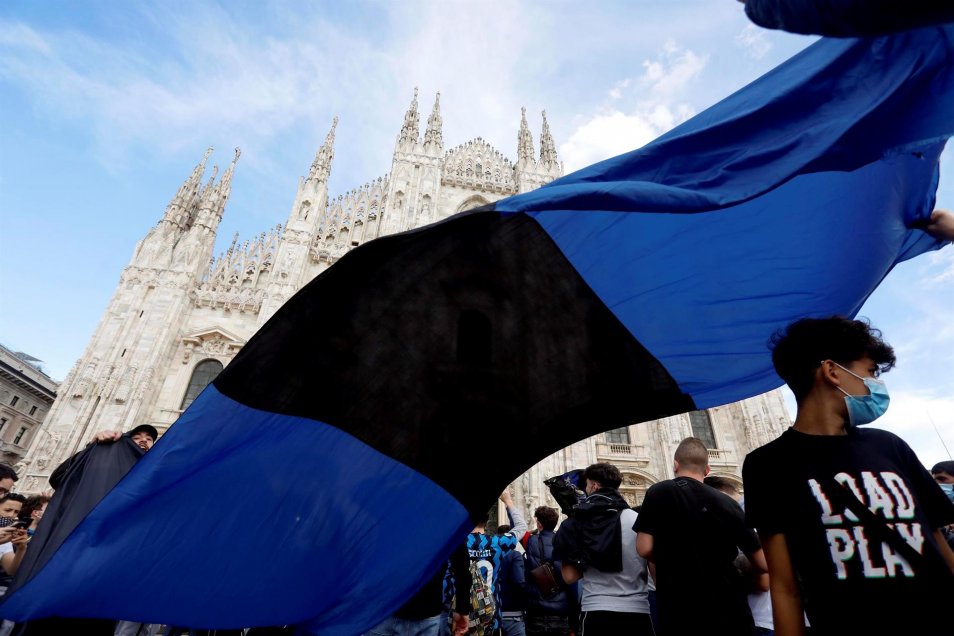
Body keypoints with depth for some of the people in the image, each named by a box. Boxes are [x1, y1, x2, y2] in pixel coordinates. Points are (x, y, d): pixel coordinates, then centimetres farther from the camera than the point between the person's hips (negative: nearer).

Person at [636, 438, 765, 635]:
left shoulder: (658, 492, -7)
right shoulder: (726, 502, 1)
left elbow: (645, 549, -11)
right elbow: (762, 563, 3)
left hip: (680, 613, -2)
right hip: (730, 610, 3)